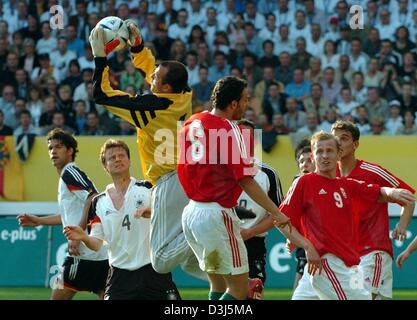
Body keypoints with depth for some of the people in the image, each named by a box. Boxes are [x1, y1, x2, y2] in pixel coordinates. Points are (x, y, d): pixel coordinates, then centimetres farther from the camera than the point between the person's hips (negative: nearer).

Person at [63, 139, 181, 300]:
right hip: (120, 274, 2)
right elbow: (97, 243, 6)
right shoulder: (99, 202, 8)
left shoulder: (147, 188, 1)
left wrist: (152, 212, -28)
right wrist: (83, 237, -16)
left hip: (152, 269, -1)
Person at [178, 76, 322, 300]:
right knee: (239, 289, -1)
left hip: (190, 212, 8)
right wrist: (277, 214, -13)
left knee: (218, 285, 16)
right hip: (216, 213, -8)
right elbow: (246, 181, -16)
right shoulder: (228, 130, -14)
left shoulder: (192, 123, 9)